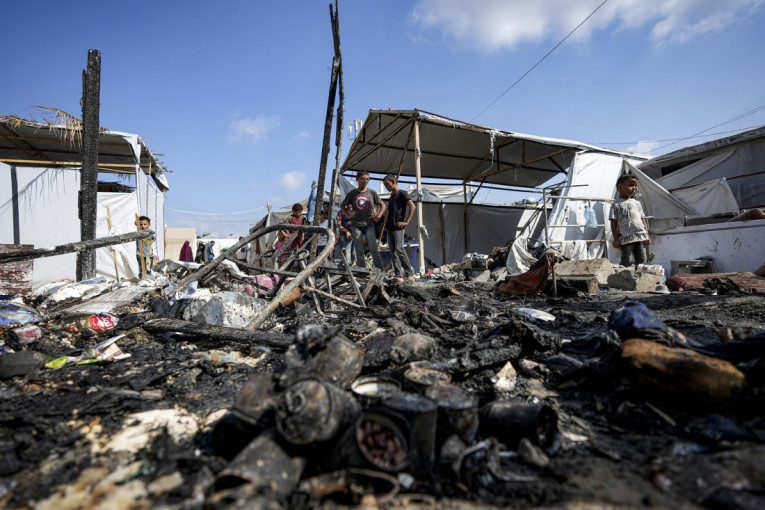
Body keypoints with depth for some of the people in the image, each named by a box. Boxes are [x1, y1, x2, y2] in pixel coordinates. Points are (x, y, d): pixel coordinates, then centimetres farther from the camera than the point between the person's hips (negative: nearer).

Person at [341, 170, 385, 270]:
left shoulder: (372, 192, 6)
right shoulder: (352, 193, 6)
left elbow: (383, 205, 15)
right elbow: (342, 206, 19)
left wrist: (379, 216, 1)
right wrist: (348, 214, 4)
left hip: (369, 225, -1)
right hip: (356, 225, 1)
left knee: (373, 249, -9)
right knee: (359, 251, 2)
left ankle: (382, 272, -4)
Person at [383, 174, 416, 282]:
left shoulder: (402, 193, 1)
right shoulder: (391, 197, 24)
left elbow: (412, 206, -10)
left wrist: (406, 222, -16)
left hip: (398, 228, -8)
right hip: (389, 228, 8)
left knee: (399, 250, -14)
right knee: (393, 252, 1)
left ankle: (410, 273, -4)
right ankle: (398, 275, 1)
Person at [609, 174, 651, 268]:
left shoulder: (637, 203, 16)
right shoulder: (616, 204, -2)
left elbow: (643, 220, 18)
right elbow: (613, 223, -5)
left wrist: (647, 235, 10)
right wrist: (616, 239, -10)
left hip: (641, 236, 6)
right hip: (626, 238, -6)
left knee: (641, 261, 8)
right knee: (626, 261, -6)